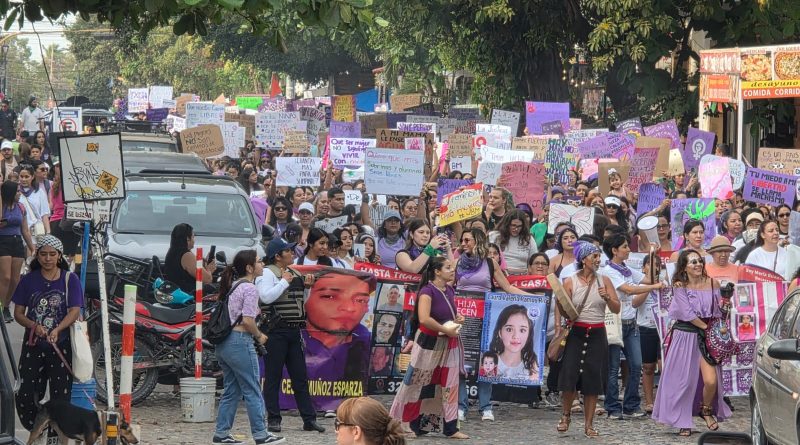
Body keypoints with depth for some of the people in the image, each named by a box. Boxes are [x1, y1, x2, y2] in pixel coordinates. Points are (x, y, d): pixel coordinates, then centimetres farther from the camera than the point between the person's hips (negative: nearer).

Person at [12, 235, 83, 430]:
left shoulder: (70, 279, 1)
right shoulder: (29, 280, 5)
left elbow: (75, 311, -9)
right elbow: (18, 313, 5)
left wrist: (57, 329, -26)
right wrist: (34, 326, -16)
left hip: (61, 346, -2)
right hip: (33, 345, 2)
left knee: (61, 395, -5)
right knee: (26, 395, -3)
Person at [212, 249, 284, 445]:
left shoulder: (233, 286, 16)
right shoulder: (249, 288, -11)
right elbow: (247, 321, -19)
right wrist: (259, 336, -3)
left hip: (224, 344, 9)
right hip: (240, 343, -9)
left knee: (231, 391, 14)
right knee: (252, 391, -1)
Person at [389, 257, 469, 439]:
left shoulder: (450, 291, 7)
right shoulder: (428, 291, -17)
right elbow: (424, 319, -30)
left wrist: (457, 320, 3)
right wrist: (446, 330, -22)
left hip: (448, 344, 7)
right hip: (429, 343, -7)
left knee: (448, 386, 6)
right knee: (418, 385, 1)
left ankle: (450, 428, 9)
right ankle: (403, 424, 12)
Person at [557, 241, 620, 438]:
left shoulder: (604, 281, 6)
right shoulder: (570, 282, 1)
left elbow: (616, 309, 5)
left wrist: (607, 298, -14)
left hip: (597, 334, 2)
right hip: (576, 333, -2)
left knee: (593, 379, 1)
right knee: (570, 376, -10)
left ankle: (588, 424, 9)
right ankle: (565, 415, 13)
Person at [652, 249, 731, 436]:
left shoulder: (712, 284, 4)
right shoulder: (679, 286, -5)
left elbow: (717, 311, 11)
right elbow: (687, 313, -12)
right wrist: (706, 327, -11)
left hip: (707, 337, 2)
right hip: (684, 335, -2)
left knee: (711, 380, -11)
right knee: (683, 380, -1)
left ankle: (706, 410, 19)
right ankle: (683, 422, 13)